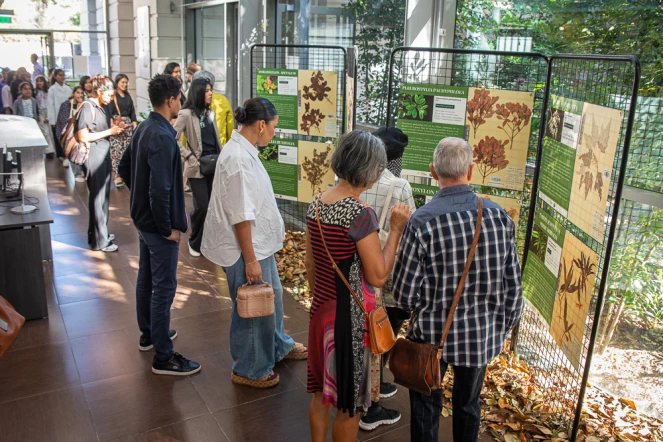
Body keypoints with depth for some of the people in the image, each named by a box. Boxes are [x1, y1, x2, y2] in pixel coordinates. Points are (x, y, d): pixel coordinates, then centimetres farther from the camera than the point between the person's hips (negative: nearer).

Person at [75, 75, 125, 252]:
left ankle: (97, 233, 29)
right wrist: (109, 132, -15)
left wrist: (114, 129, 5)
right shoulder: (87, 108, -13)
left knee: (103, 196, 16)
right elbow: (83, 136, -19)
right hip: (94, 156, -9)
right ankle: (100, 241, 5)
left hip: (104, 154, 9)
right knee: (98, 198, -3)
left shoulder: (99, 107, 14)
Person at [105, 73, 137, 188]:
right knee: (116, 150, -8)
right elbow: (108, 112, -7)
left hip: (128, 125, 5)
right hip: (115, 126, -5)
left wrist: (135, 124, 5)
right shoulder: (112, 96, -1)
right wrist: (112, 125, -18)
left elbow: (132, 112, 17)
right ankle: (117, 175, -7)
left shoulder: (128, 96, 16)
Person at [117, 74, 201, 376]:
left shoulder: (143, 129, 6)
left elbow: (124, 168, 17)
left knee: (146, 278, 21)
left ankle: (149, 334, 39)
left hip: (142, 218, 10)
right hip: (158, 224, -10)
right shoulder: (162, 137, -25)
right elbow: (160, 189, -30)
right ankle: (163, 357, 8)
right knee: (164, 288, -2)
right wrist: (168, 228, -20)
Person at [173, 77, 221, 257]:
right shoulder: (186, 114, -10)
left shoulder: (210, 113, 11)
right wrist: (190, 157, -16)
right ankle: (195, 243, 15)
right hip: (197, 167, -6)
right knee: (201, 206, -5)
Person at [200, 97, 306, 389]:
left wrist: (275, 225, 24)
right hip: (246, 247, -10)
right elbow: (240, 216, -26)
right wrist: (250, 259, -22)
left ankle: (278, 346, 48)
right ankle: (247, 370, 28)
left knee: (272, 295, 25)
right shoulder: (238, 158, -26)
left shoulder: (244, 150, 5)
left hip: (260, 242, 10)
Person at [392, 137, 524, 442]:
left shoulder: (422, 221, -21)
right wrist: (502, 329, 12)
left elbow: (405, 293, -16)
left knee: (426, 405, 19)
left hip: (432, 336, -3)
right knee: (468, 405, 24)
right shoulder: (500, 217, -11)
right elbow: (513, 286, -3)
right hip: (482, 335, 3)